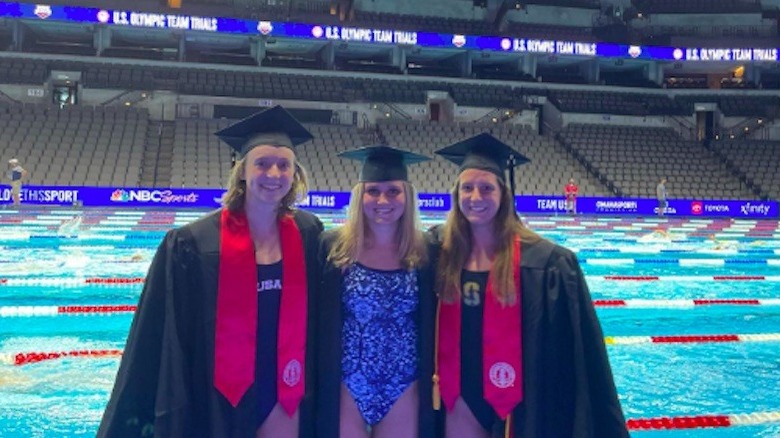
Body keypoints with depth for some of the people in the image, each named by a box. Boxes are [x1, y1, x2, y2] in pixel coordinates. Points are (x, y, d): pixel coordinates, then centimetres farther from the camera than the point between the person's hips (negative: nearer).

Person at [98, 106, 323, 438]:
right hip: (217, 399, -2)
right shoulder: (194, 244, -11)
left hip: (281, 396, 3)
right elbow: (164, 333, -8)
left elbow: (319, 312, 10)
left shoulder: (308, 234, -2)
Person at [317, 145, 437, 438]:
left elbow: (433, 326, 6)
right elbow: (318, 321, -1)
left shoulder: (425, 253, 0)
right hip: (345, 386, -1)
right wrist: (320, 385, -4)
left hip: (403, 389, 1)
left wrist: (433, 379, 2)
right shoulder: (333, 248, -4)